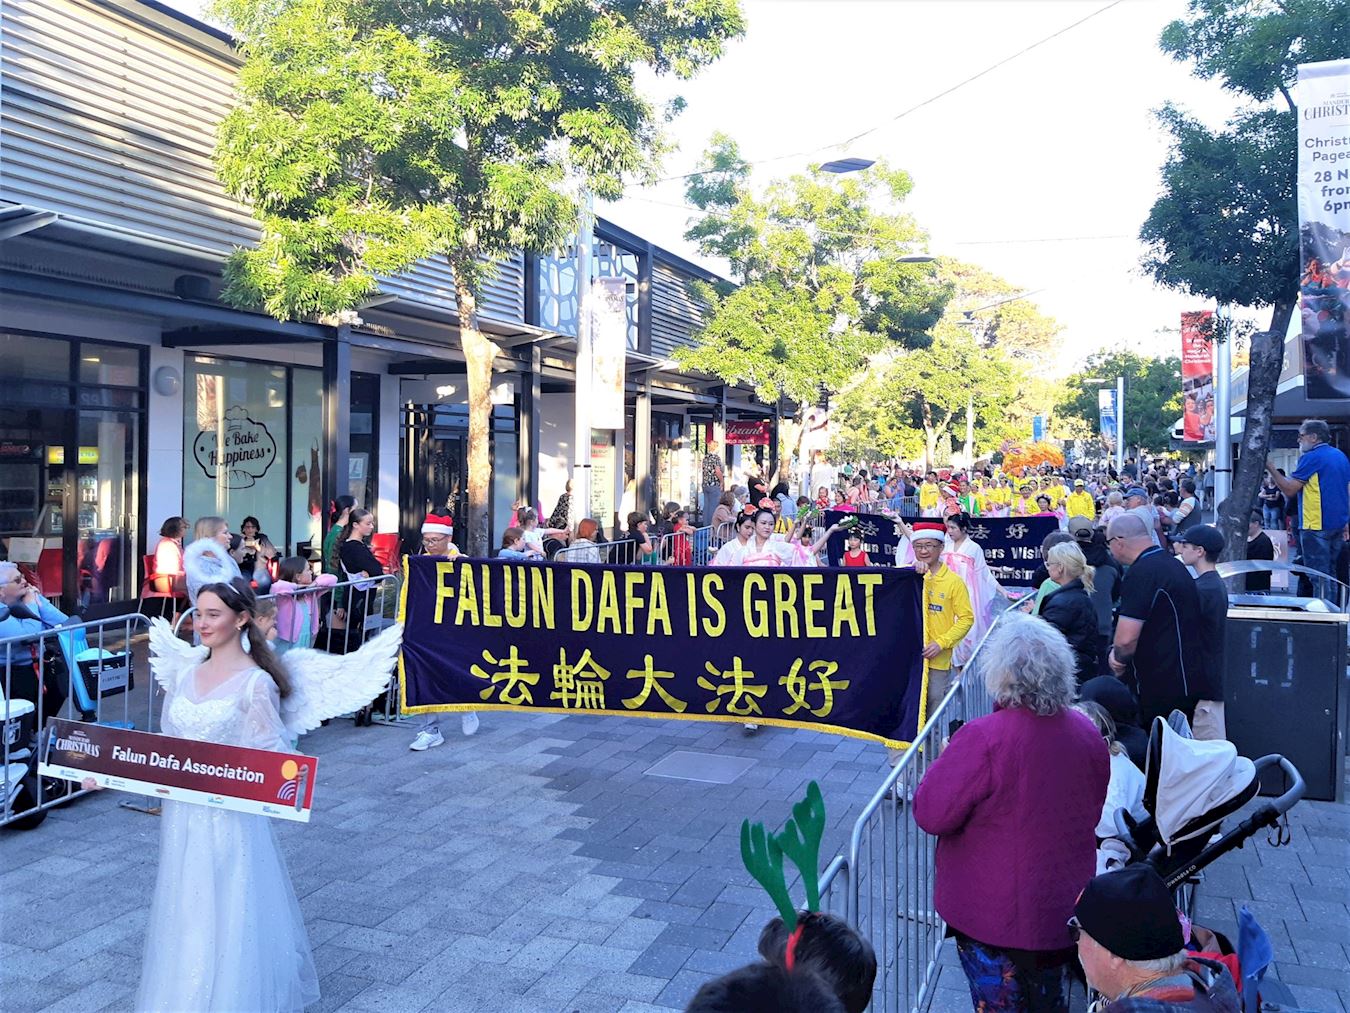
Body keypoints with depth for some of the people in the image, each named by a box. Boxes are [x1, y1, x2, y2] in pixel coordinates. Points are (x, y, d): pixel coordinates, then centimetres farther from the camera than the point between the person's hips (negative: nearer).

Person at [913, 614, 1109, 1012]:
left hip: (995, 917, -5)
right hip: (1065, 914, 5)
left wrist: (946, 762, -6)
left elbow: (930, 815, -22)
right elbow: (1092, 811, 9)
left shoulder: (983, 740, -29)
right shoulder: (1087, 733, -7)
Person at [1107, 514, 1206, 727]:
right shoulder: (1173, 564, 12)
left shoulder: (1141, 574, -19)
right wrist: (1119, 654, 12)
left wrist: (1119, 660, -2)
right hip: (1184, 684, 9)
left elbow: (1126, 638, -24)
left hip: (1158, 691, -9)